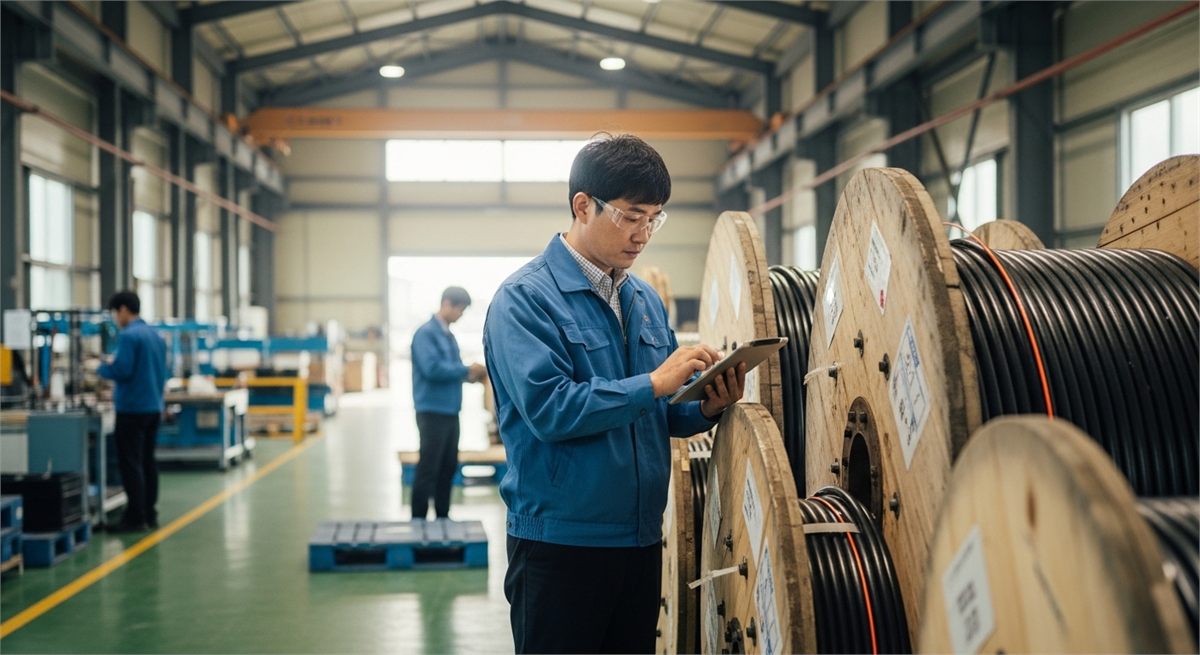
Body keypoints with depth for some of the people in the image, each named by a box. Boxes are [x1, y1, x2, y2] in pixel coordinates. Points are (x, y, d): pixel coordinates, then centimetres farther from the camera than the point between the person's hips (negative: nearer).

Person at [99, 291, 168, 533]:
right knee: (147, 461, 13)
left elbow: (122, 370, -20)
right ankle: (149, 514, 17)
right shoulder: (156, 336, 12)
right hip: (154, 406, 8)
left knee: (130, 464, -3)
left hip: (132, 408, -8)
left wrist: (103, 368, 0)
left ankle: (136, 518, -2)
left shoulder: (128, 336, -14)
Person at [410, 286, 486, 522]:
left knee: (449, 466, 13)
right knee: (428, 468, -5)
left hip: (450, 411, 9)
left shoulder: (448, 335, 14)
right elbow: (432, 368, -22)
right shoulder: (426, 333, -12)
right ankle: (418, 520, 1)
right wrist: (466, 370, -14)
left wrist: (468, 375, -1)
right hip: (433, 411, -9)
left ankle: (443, 517, 22)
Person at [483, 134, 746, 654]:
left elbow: (662, 415, 14)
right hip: (561, 541, -6)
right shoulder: (525, 298, -11)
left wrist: (707, 407, -7)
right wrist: (654, 383, -23)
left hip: (642, 538, 7)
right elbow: (548, 408, -24)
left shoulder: (646, 301, 11)